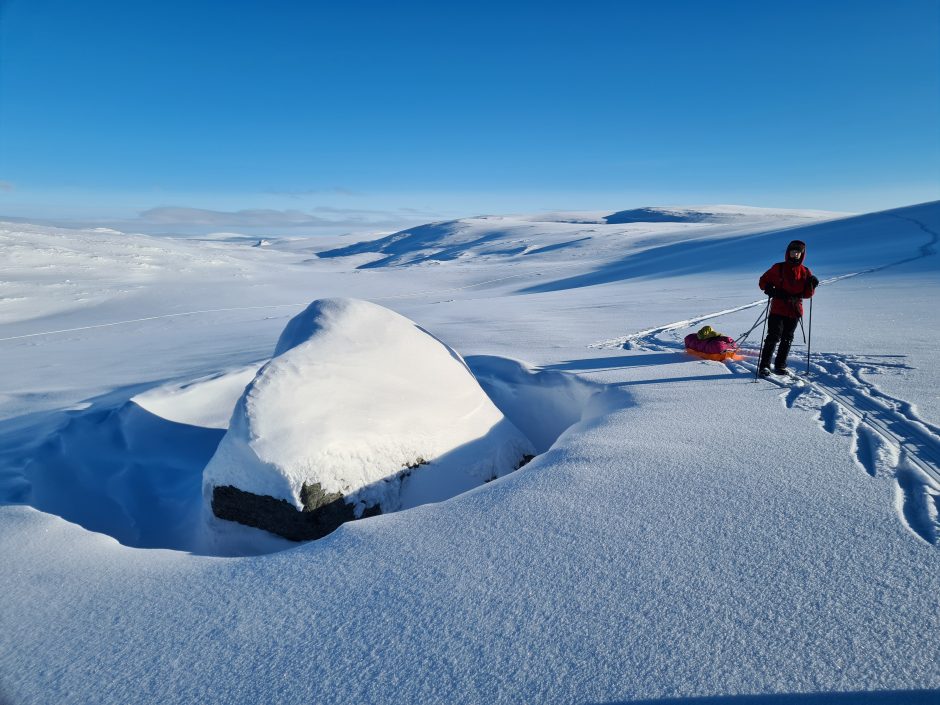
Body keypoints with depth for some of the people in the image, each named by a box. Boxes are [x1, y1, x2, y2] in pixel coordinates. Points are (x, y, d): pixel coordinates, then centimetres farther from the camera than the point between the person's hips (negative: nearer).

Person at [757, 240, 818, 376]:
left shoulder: (805, 272, 7)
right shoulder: (778, 268, -1)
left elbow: (807, 294, 8)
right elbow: (763, 281, 3)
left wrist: (812, 285, -12)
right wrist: (770, 290, -15)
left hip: (795, 310, 4)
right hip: (778, 309, -4)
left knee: (787, 339, 10)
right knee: (773, 337, -10)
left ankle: (780, 366, 20)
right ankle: (764, 366, -4)